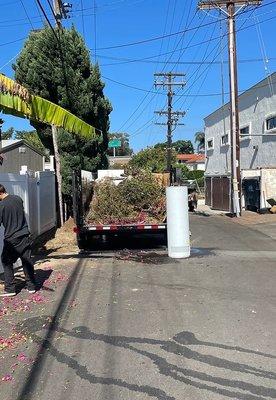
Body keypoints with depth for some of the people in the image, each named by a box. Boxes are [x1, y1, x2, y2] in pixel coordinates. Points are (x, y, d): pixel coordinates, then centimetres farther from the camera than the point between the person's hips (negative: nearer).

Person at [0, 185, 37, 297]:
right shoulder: (18, 199, 2)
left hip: (11, 239, -5)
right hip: (24, 236, 5)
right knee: (27, 261, 11)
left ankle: (10, 289, 13)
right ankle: (31, 286, 18)